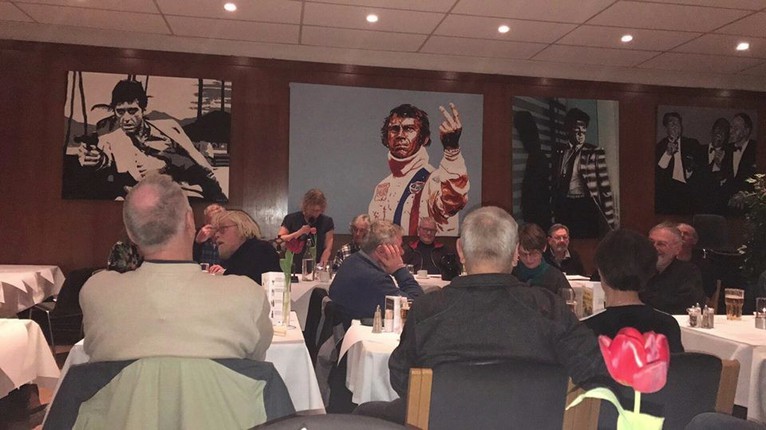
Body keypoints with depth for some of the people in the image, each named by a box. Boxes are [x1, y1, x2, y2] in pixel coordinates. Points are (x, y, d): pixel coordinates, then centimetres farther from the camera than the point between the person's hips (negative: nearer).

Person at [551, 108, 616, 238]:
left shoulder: (595, 152, -2)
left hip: (585, 207, -3)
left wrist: (610, 219, -6)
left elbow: (605, 187, -3)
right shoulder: (559, 150, 7)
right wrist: (555, 208, 15)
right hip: (563, 207, 3)